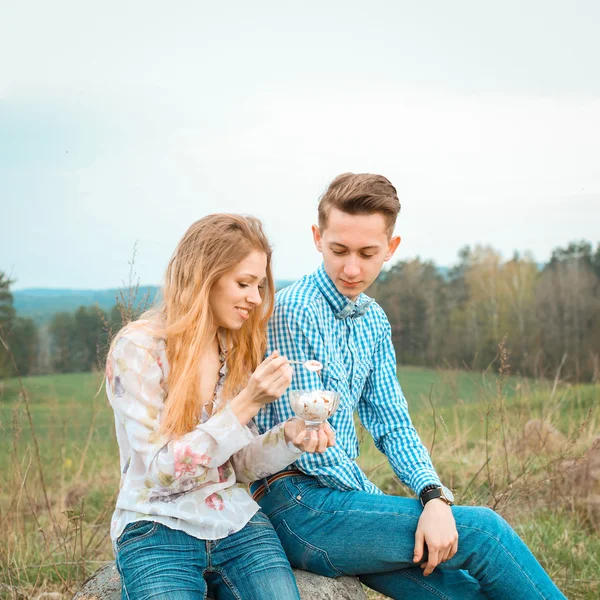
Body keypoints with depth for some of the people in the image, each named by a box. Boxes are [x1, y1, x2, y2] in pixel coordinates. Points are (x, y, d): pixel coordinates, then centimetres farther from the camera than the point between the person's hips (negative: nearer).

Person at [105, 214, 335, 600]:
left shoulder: (240, 349, 8)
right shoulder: (139, 347, -11)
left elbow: (240, 466, 9)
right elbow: (162, 471, -15)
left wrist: (288, 438, -12)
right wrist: (247, 404, -23)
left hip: (236, 521, 4)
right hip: (159, 527, -4)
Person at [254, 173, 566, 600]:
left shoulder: (373, 320, 11)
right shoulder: (292, 312, -15)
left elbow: (392, 424, 8)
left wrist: (435, 497, -9)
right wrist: (377, 504, -7)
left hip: (342, 499, 7)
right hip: (297, 505, -7)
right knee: (482, 529, -13)